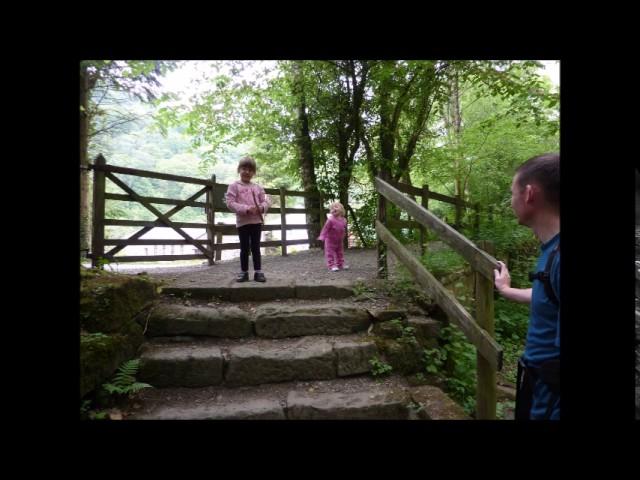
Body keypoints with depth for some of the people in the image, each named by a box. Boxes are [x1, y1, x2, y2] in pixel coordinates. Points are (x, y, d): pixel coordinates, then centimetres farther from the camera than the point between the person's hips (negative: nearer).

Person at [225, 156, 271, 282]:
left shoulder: (257, 187, 11)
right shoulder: (234, 186, -1)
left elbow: (266, 201, 9)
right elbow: (230, 203, -10)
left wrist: (262, 207, -15)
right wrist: (246, 209, -21)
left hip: (257, 221, 3)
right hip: (242, 221, -3)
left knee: (256, 247, 8)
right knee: (244, 248, 4)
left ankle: (258, 271, 12)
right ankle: (244, 272, 14)